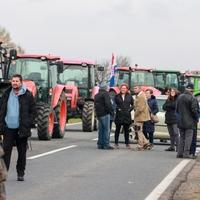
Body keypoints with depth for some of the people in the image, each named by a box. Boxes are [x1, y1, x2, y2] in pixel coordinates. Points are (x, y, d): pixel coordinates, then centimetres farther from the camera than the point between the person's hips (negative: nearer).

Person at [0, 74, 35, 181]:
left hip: (21, 129, -2)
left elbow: (32, 111, -2)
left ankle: (20, 173, 18)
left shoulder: (27, 95, -3)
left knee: (22, 152, 8)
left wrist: (26, 125, -11)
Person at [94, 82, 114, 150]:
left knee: (101, 129, 12)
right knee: (106, 129, -6)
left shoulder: (96, 95, 18)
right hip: (105, 114, -8)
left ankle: (100, 144, 13)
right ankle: (106, 145, -9)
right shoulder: (105, 94, -10)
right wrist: (111, 111, -10)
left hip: (98, 114, 9)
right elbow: (108, 104, -18)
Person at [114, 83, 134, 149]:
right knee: (117, 130, 4)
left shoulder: (129, 96, 5)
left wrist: (130, 109, -3)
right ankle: (116, 143, 10)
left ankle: (127, 143, 11)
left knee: (126, 130, 5)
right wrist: (117, 108, -8)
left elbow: (133, 104, 10)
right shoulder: (117, 96, 3)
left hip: (127, 116, 1)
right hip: (119, 116, -1)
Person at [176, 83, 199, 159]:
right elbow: (194, 110, -15)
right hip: (189, 121, -6)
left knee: (182, 137, 13)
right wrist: (196, 119, 0)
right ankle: (186, 153, -7)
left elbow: (177, 109, 15)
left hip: (180, 121, 6)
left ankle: (180, 153, 12)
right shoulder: (192, 98, -15)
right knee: (188, 137, -3)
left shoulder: (180, 97, 7)